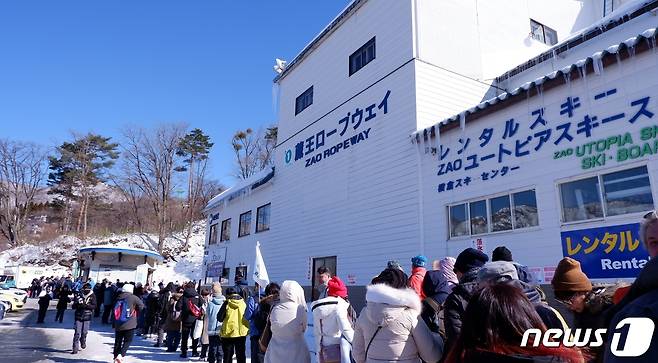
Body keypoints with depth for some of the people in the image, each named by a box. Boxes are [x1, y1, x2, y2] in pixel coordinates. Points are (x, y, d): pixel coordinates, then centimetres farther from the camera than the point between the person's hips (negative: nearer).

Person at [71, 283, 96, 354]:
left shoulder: (92, 296, -1)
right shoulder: (78, 295, 3)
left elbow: (94, 306, -9)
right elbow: (73, 306, 2)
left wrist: (86, 305, -23)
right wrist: (78, 304, -20)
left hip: (87, 317, 0)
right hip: (79, 316, 0)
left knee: (84, 332, 7)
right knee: (77, 333, -4)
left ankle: (83, 343, 33)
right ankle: (75, 349, 1)